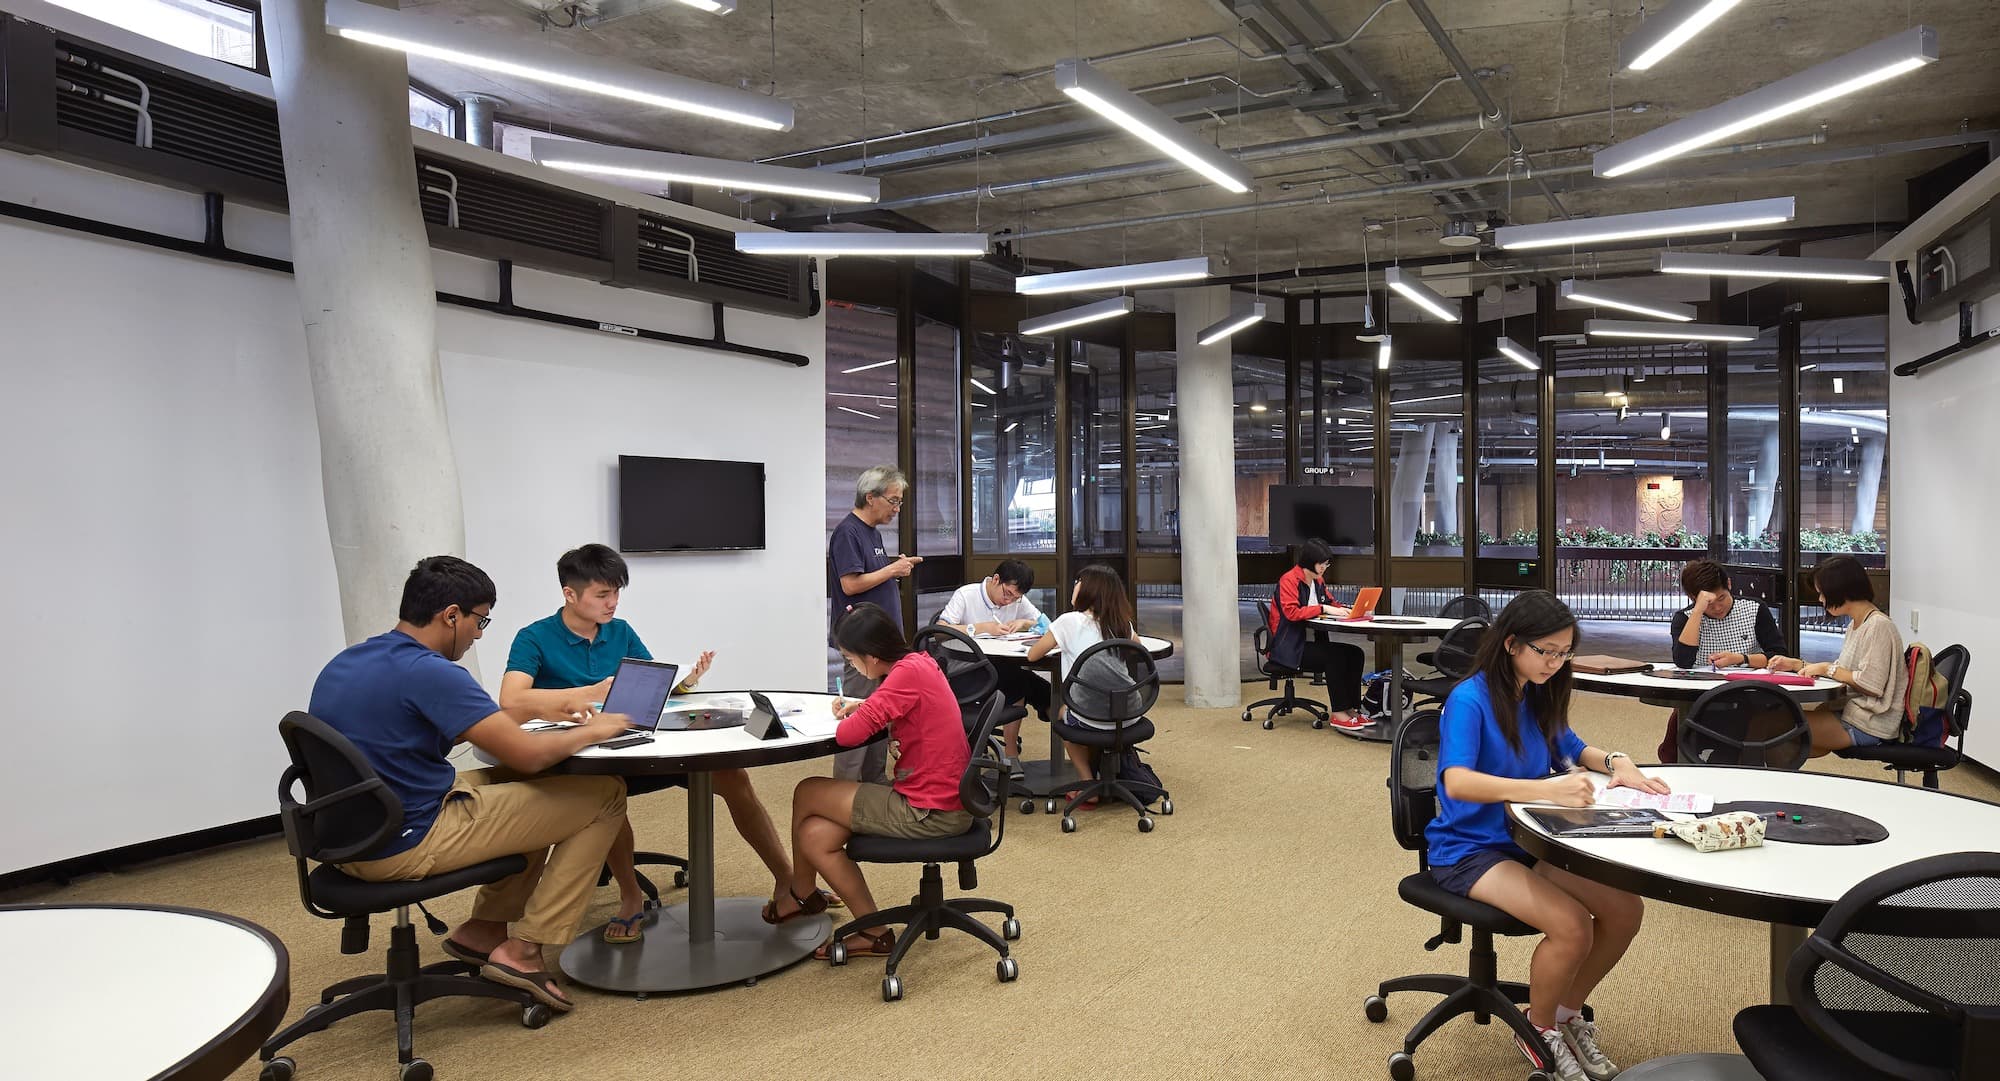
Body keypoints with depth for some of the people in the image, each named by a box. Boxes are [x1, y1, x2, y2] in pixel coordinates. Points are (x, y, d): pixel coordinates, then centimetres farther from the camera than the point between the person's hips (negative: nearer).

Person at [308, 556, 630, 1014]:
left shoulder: (344, 664, 8)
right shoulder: (428, 672, -22)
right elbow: (527, 754, -23)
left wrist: (536, 710, 16)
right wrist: (592, 731, -5)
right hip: (409, 845, -10)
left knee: (531, 788, 24)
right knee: (603, 795, -4)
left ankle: (485, 927, 20)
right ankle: (523, 949, 0)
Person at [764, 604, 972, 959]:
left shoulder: (908, 672, -21)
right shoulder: (917, 661, 7)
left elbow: (848, 734, -25)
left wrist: (850, 718, -1)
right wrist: (862, 706, 8)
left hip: (931, 813, -9)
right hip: (943, 799, 9)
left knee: (807, 794, 2)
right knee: (815, 836, 5)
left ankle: (799, 893, 23)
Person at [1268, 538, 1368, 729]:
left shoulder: (1318, 580, 15)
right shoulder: (1289, 580, -12)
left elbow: (1329, 604, 24)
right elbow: (1291, 612, -24)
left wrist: (1342, 610, 1)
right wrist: (1323, 609, -26)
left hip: (1312, 642, 9)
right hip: (1290, 648, -9)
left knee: (1356, 653, -9)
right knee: (1335, 656, -28)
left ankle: (1350, 709, -8)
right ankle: (1338, 714, -21)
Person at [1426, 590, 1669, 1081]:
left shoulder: (1539, 697, 4)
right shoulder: (1469, 701, -20)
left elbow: (1573, 750, 21)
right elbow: (1457, 782, -35)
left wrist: (1615, 761, -2)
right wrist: (1548, 789, -46)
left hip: (1528, 842, 8)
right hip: (1468, 851, -7)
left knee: (1625, 909, -10)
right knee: (1571, 927, -26)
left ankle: (1567, 1014, 14)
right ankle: (1539, 1031, 4)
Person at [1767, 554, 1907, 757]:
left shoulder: (1878, 626, -15)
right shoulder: (1854, 625, 16)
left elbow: (1871, 685, -20)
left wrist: (1828, 669, -10)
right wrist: (1797, 665, 10)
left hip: (1869, 725, -9)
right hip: (1849, 711, 9)